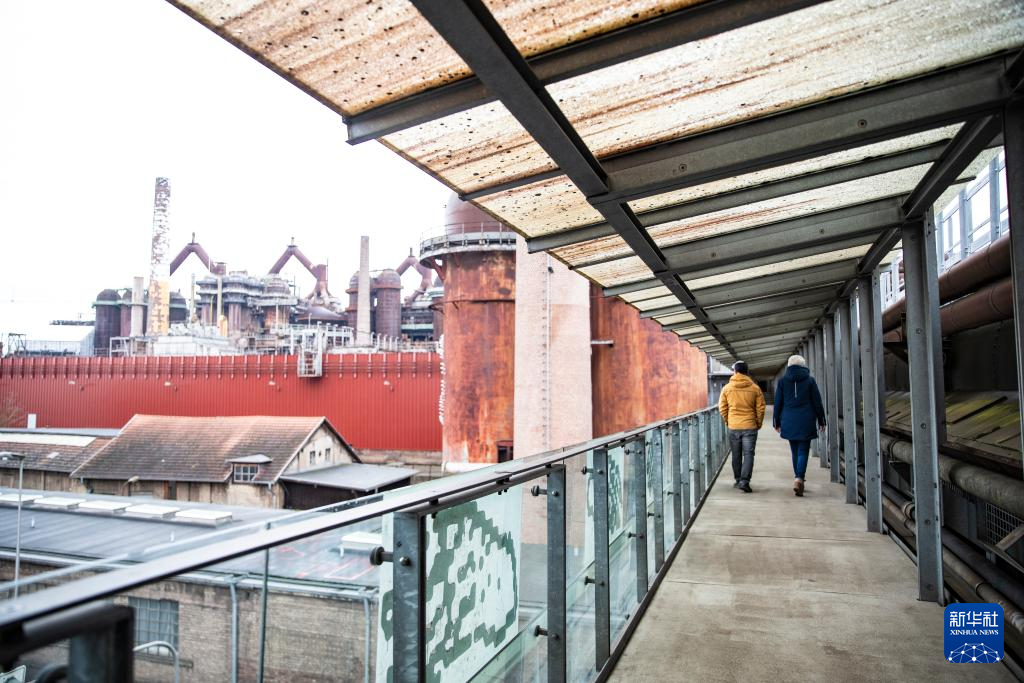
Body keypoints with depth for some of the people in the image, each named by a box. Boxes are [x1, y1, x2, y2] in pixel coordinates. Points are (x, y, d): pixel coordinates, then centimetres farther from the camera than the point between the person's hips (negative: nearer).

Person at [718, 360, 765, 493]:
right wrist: (758, 423, 11)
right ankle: (744, 481, -10)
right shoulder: (755, 388, -3)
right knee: (748, 454, 0)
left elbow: (722, 408, 2)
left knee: (736, 455, 13)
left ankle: (738, 480, 22)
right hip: (750, 426, -1)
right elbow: (760, 408, -2)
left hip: (733, 427, 1)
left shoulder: (727, 388, -1)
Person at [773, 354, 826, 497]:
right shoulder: (810, 380, 0)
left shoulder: (782, 381, 4)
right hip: (806, 423, -2)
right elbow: (817, 402, 2)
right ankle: (799, 479, -20)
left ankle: (798, 479, 20)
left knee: (795, 451, 14)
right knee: (803, 451, -3)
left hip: (789, 423, 2)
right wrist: (821, 421, 11)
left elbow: (777, 403, 5)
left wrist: (777, 422, 13)